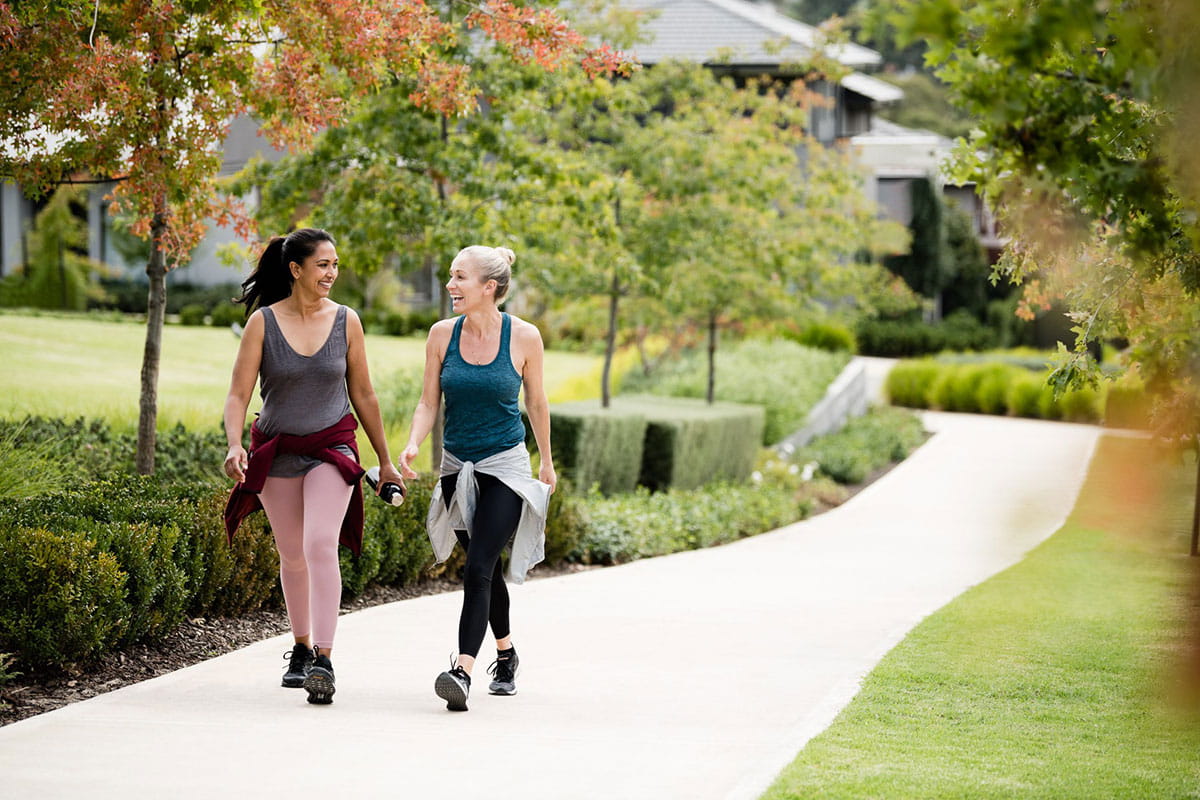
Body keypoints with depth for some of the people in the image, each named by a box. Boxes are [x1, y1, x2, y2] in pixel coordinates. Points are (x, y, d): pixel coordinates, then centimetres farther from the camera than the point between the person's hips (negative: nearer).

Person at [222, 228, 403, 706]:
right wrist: (234, 447, -26)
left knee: (321, 545, -20)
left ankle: (323, 660, -25)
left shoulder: (346, 322, -1)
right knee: (292, 556, 12)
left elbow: (363, 395, 8)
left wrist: (385, 461, 12)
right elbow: (238, 396, -8)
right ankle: (301, 648, 33)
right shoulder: (263, 323, -6)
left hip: (331, 450, -1)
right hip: (276, 452, 1)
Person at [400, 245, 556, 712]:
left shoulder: (523, 338, -9)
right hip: (458, 467, 4)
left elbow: (536, 403, 5)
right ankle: (506, 654, 36)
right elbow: (429, 402, 4)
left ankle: (463, 670, -26)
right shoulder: (442, 335, -2)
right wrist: (413, 445, -15)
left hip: (506, 466, -4)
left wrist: (546, 462, 15)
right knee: (485, 568, 15)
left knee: (478, 568, -17)